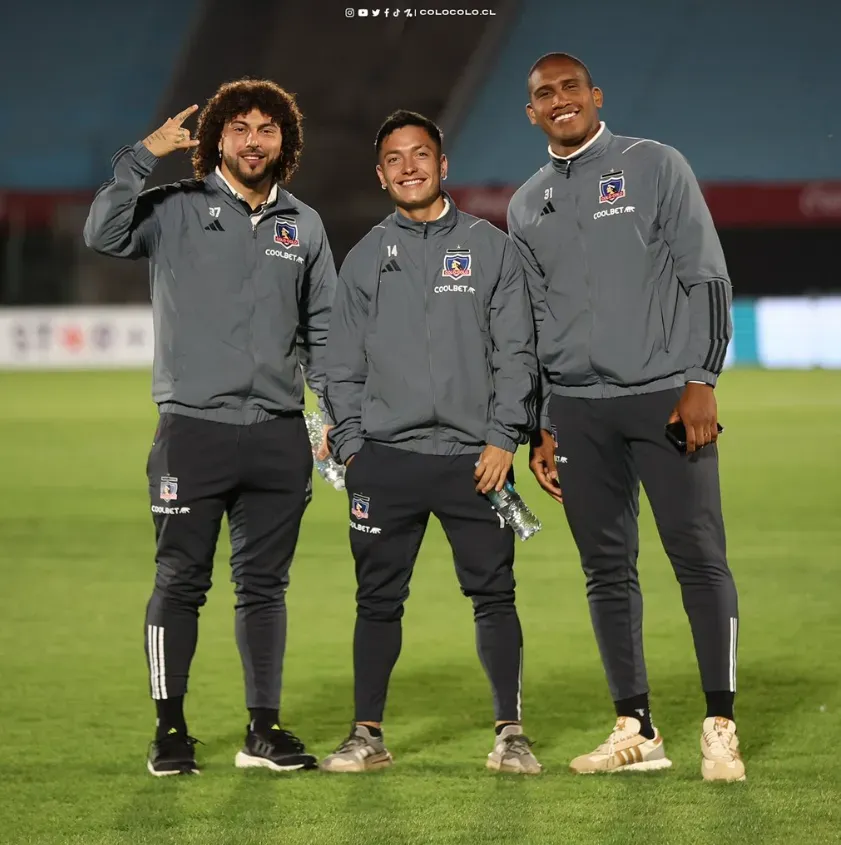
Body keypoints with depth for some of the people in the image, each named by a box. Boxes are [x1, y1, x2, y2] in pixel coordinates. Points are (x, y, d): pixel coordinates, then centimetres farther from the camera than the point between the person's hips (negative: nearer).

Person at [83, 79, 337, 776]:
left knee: (265, 585, 9)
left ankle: (265, 729, 15)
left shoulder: (304, 226, 13)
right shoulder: (176, 210, 2)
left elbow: (323, 328, 17)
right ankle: (171, 730, 9)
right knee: (180, 582, 1)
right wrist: (144, 155, -16)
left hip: (279, 436, 3)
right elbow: (103, 234, -15)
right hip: (194, 430, -3)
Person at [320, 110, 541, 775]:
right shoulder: (366, 258, 12)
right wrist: (350, 443, 1)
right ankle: (368, 736, 12)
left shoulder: (490, 247, 6)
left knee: (494, 595, -2)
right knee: (379, 599, 4)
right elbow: (343, 363, 12)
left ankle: (510, 734, 4)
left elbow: (516, 352, 2)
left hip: (474, 456, -2)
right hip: (384, 457, 2)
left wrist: (503, 438, -7)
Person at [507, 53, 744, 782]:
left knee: (699, 557, -8)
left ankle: (721, 728, -4)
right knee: (607, 570, 4)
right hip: (578, 408, 4)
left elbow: (706, 278, -2)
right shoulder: (528, 206, 15)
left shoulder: (655, 167, 2)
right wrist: (539, 426, 11)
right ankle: (636, 729, 9)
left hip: (665, 395, -4)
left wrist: (700, 380, -10)